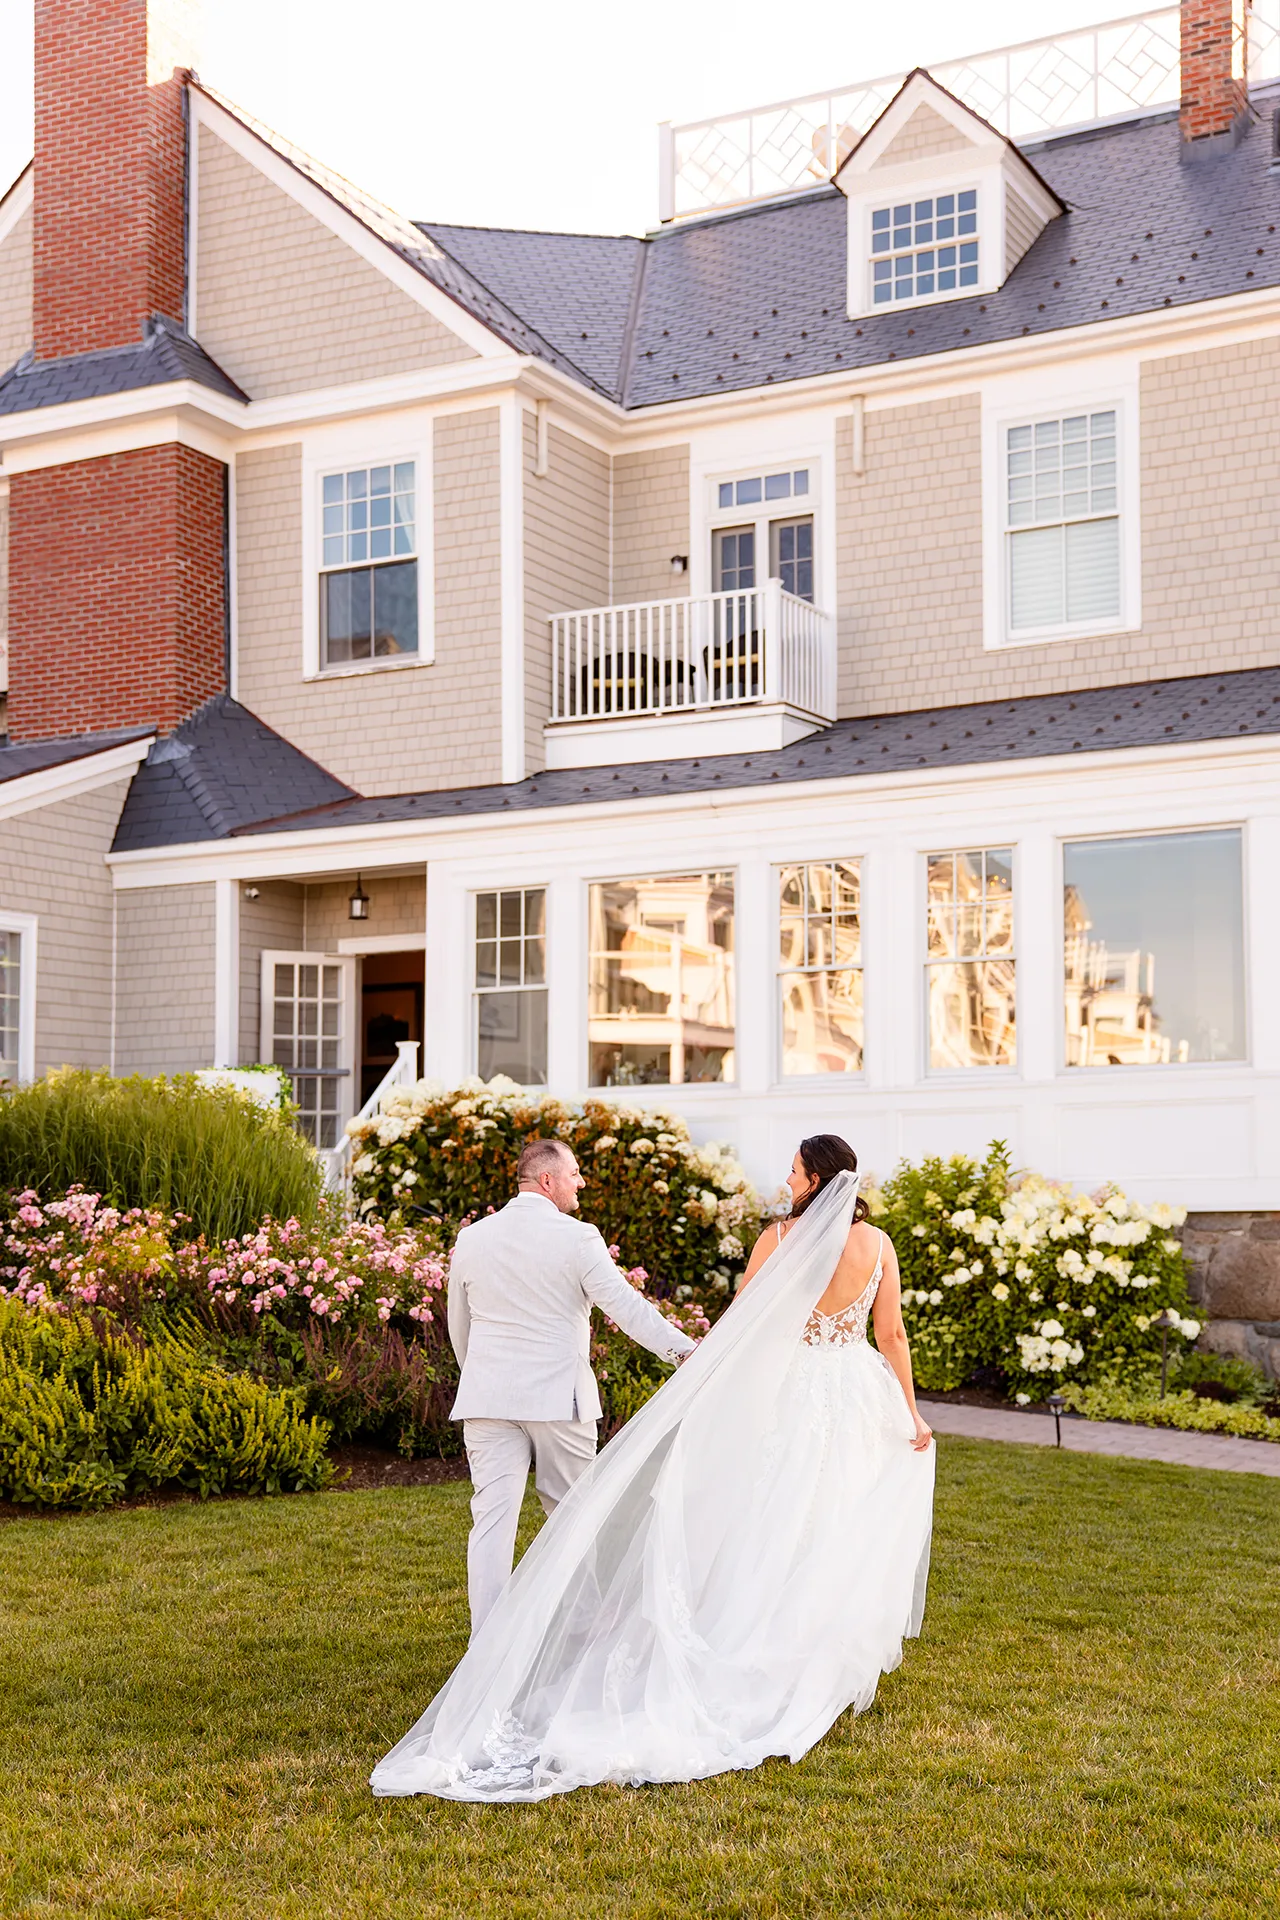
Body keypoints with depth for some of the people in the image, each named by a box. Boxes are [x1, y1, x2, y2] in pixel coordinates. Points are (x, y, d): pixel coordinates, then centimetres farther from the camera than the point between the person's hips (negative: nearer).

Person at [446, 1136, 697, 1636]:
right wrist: (685, 1350, -6)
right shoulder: (577, 1238, -8)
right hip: (558, 1397, -3)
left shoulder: (471, 1239, 7)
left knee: (492, 1518, 0)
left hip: (487, 1397, 3)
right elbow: (627, 1307, -11)